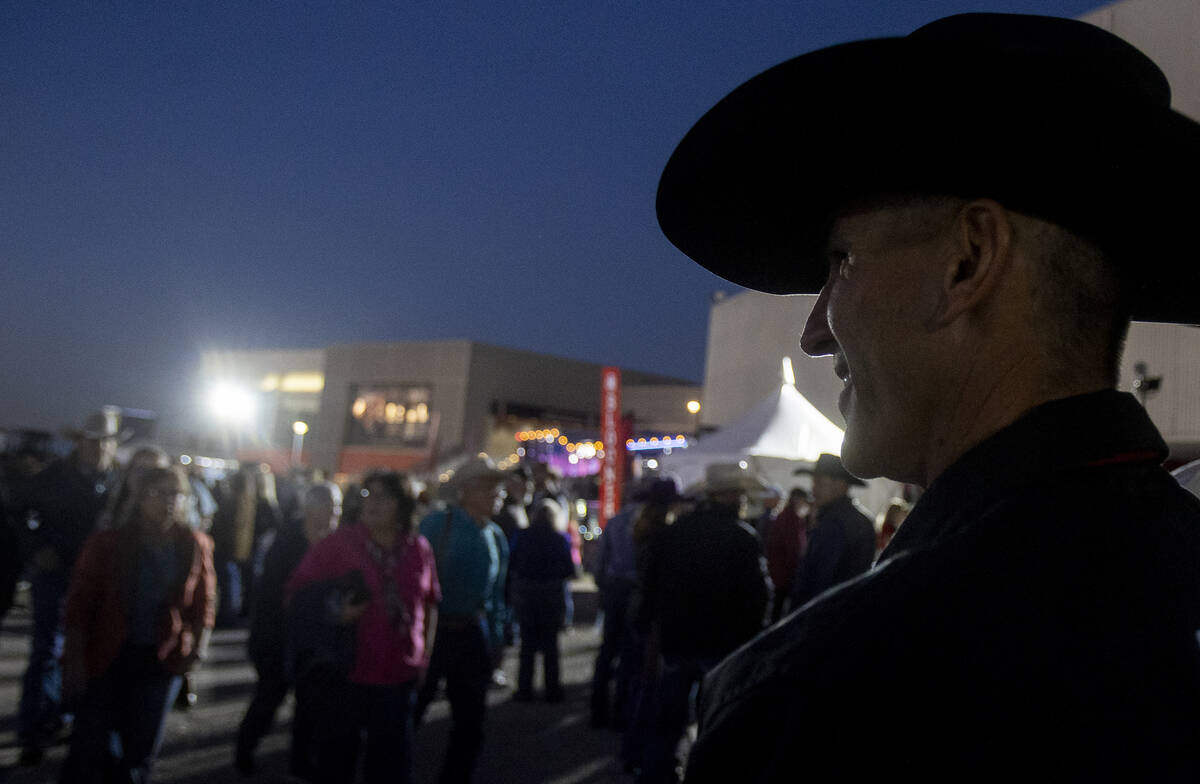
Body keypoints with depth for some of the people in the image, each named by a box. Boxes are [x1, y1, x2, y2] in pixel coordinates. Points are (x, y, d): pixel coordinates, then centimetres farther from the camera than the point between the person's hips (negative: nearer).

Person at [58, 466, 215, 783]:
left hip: (160, 662, 2)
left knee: (140, 756, 10)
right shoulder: (106, 543, -7)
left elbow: (204, 601, 7)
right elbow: (79, 603, -4)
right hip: (104, 658, -2)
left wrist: (199, 644, -7)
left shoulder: (195, 546, -2)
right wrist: (74, 660, -8)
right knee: (89, 751, -2)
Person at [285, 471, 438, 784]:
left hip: (399, 677, 2)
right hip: (343, 676, -2)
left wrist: (425, 652, 11)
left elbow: (430, 603, 15)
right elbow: (296, 594, -1)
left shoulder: (419, 548, 3)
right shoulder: (336, 544, -5)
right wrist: (331, 612, -17)